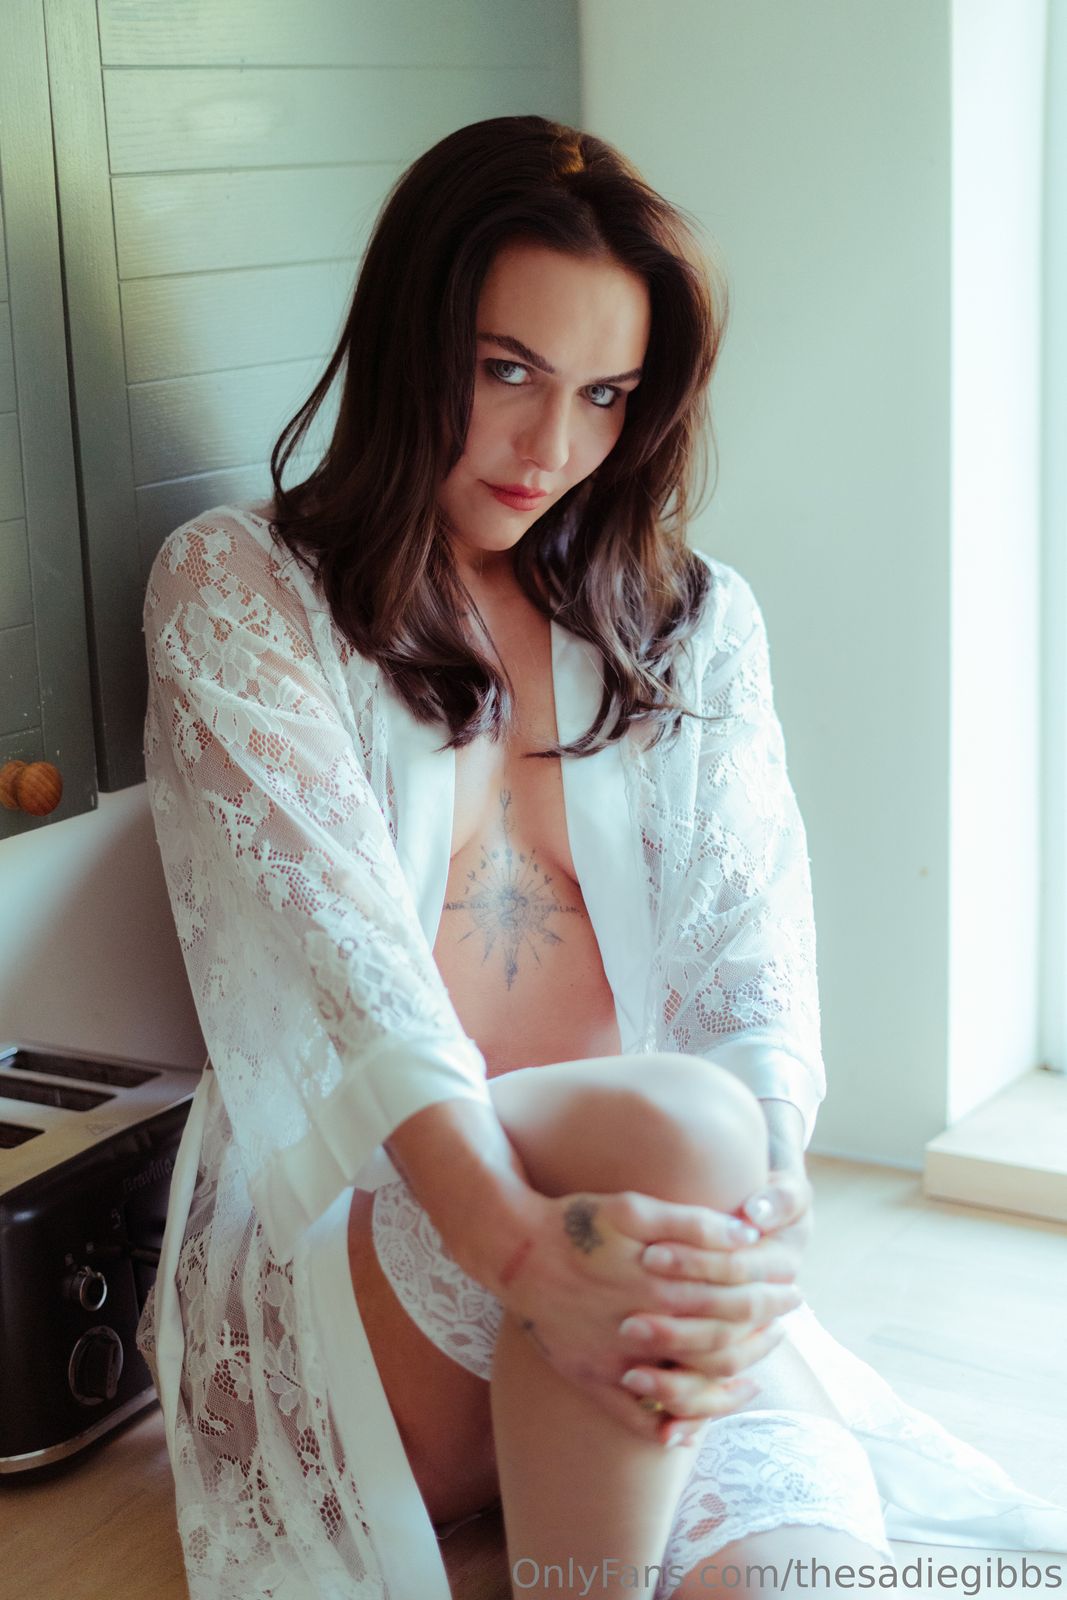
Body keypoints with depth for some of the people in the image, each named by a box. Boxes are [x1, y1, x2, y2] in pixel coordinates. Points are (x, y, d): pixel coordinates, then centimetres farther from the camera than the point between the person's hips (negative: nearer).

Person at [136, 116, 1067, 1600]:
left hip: (633, 1244, 2)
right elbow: (332, 935, -13)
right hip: (345, 1240, -2)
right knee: (673, 1122, -34)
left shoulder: (695, 624, 15)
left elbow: (757, 964, 1)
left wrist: (759, 1231, -22)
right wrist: (521, 1247, -30)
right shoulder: (236, 587, 4)